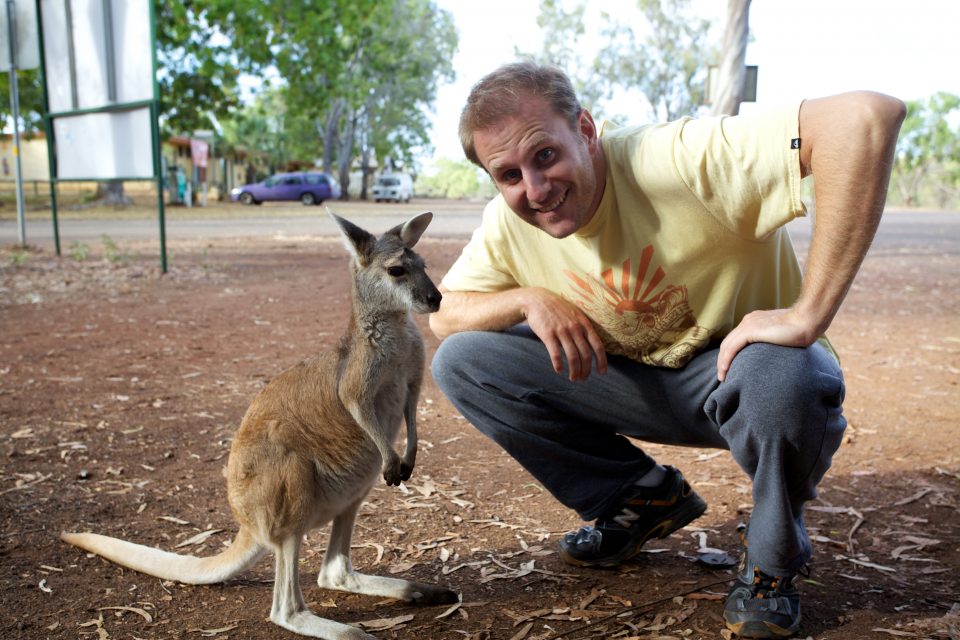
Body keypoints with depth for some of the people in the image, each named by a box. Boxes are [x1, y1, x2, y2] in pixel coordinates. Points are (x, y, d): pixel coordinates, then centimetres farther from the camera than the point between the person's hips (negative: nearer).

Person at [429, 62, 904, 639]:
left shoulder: (678, 159, -30)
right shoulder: (507, 224, -11)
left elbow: (870, 115, -40)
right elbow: (443, 315, 0)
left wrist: (808, 315, -40)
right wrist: (530, 299, -21)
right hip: (635, 379, 5)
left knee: (784, 383, -42)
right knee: (462, 361, -8)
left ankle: (773, 561, -5)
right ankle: (642, 498, 8)